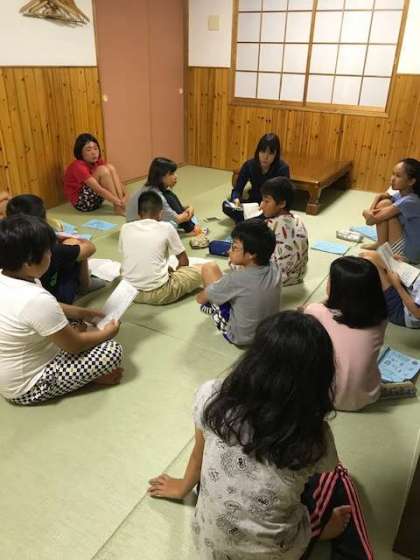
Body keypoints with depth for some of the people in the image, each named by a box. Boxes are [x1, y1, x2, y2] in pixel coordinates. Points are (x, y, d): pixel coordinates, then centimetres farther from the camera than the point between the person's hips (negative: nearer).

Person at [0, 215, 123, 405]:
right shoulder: (36, 299, -35)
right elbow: (74, 345, -21)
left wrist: (83, 313, 6)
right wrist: (107, 332, -4)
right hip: (28, 387, -9)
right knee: (112, 350, -13)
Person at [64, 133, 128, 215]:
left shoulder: (98, 162, 0)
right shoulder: (78, 166, -23)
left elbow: (116, 179, -7)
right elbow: (98, 189, -31)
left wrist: (125, 195, -25)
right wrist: (118, 202, -35)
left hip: (94, 199, 7)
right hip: (81, 202, -7)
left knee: (110, 167, -11)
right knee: (103, 170, -23)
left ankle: (122, 205, -20)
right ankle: (118, 208, -20)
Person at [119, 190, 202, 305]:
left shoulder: (125, 228, 5)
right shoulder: (166, 228, -4)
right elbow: (184, 262, 5)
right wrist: (173, 273, 26)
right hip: (158, 293, -3)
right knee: (200, 271, 12)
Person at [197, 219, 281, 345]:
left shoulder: (236, 278, -31)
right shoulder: (275, 269, -15)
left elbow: (200, 299, -13)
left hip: (238, 336, -6)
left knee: (209, 268, -1)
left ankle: (214, 305, 27)